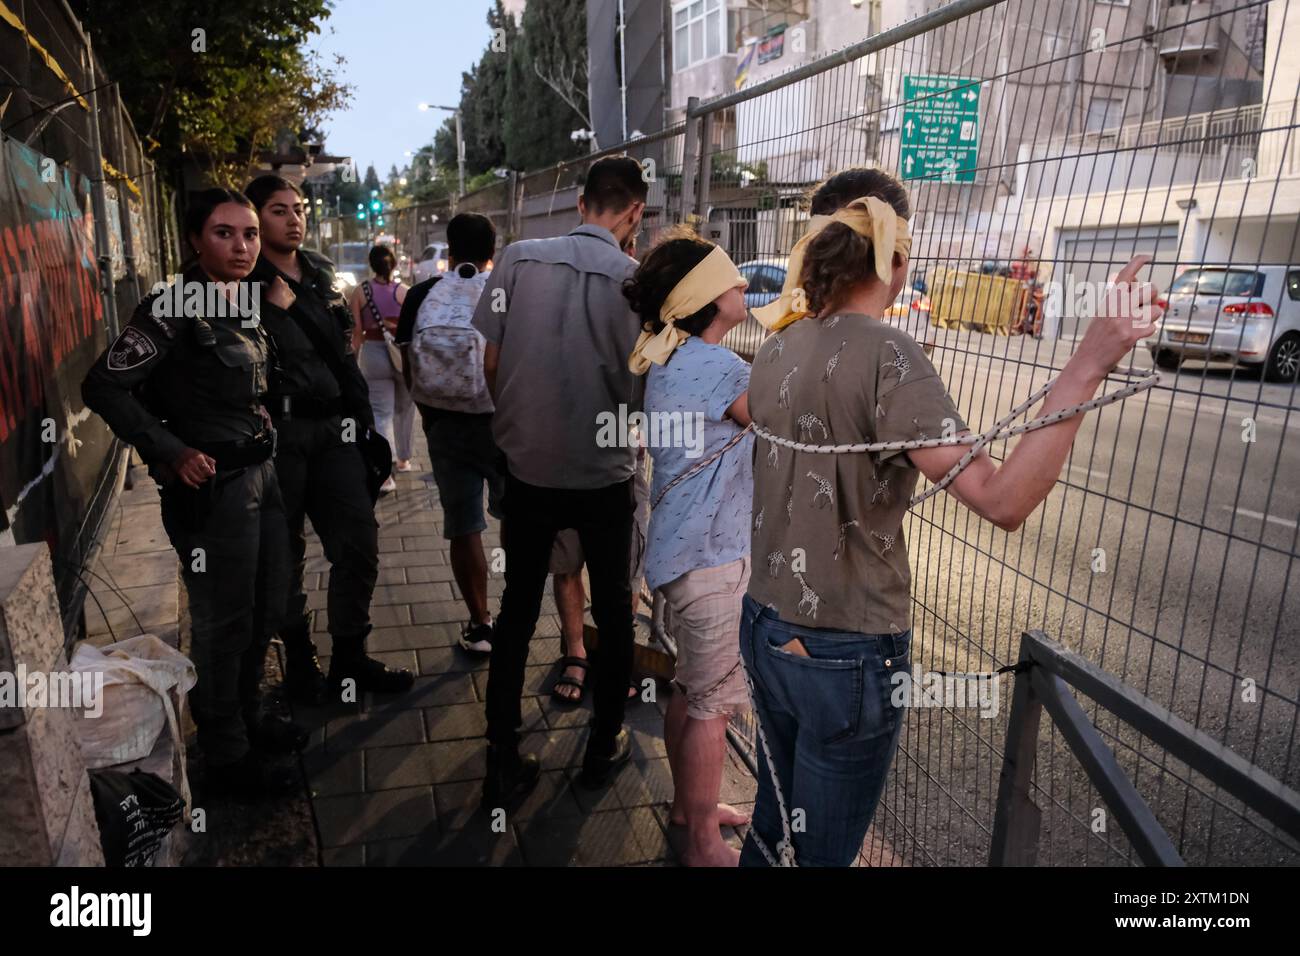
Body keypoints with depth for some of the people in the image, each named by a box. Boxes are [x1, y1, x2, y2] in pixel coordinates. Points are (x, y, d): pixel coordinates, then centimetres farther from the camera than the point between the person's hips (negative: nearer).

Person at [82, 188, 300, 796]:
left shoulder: (244, 305, 9)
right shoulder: (175, 306, -15)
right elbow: (104, 386, -16)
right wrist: (173, 453, -17)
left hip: (260, 473, 8)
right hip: (212, 485, -8)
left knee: (266, 610, 19)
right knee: (224, 623, 4)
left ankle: (247, 717, 39)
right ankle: (227, 758, 22)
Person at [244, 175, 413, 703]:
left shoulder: (321, 275, 15)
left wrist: (363, 421, 15)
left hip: (331, 429, 6)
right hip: (277, 434, -6)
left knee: (358, 540, 5)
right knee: (284, 554, 6)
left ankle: (348, 658, 20)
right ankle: (300, 663, 22)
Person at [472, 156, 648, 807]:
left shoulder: (518, 259, -4)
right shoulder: (634, 278, -12)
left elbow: (491, 365, 0)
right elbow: (640, 387, -10)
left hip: (528, 467, 3)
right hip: (604, 475, -2)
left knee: (516, 612, 14)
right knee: (613, 611, 17)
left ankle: (502, 764, 20)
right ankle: (604, 746, 30)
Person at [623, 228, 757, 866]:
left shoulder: (669, 362, 9)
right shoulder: (719, 367, -20)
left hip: (684, 546, 10)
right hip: (714, 556, -10)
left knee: (693, 689, 20)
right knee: (715, 701, 3)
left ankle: (687, 809, 37)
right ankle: (702, 843, 18)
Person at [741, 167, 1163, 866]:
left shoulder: (778, 345, -1)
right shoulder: (885, 354, -22)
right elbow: (1002, 500, -29)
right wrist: (1089, 363, -27)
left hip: (766, 625, 7)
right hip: (846, 656, -7)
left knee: (772, 821, 27)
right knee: (821, 851, 16)